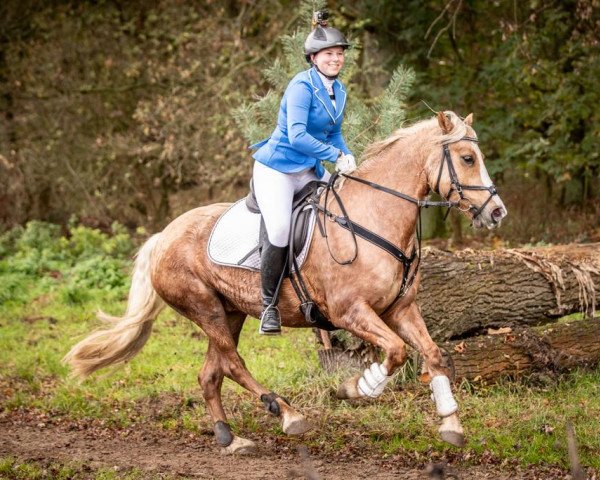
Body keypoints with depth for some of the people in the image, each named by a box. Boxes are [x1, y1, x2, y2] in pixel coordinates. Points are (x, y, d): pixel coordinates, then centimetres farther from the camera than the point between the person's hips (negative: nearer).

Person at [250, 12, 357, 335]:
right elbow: (297, 136, -26)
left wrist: (348, 158, -2)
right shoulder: (302, 86, -17)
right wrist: (336, 156, -25)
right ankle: (269, 305, -12)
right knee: (279, 229, -25)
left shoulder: (339, 91, 8)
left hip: (310, 171, 8)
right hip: (277, 168, -8)